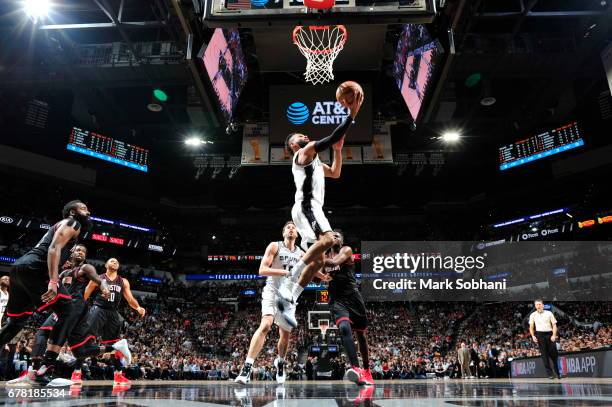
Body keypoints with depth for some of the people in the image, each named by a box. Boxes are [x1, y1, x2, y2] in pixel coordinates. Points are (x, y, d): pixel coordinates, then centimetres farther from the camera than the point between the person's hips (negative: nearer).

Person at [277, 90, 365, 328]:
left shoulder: (312, 159, 33)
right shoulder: (305, 152, 4)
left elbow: (335, 173, 38)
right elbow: (331, 138, -7)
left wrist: (338, 150, 27)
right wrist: (352, 114, -4)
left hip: (310, 208, 10)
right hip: (306, 206, -10)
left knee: (318, 259, 2)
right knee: (328, 239, -31)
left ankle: (287, 300, -1)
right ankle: (288, 286, -33)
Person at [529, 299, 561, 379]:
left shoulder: (549, 313, 5)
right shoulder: (533, 315, 8)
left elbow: (554, 325, 3)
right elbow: (531, 327, 12)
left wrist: (554, 335, -9)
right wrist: (533, 336, -2)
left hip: (549, 334, 0)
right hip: (540, 335, 0)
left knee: (554, 354, -1)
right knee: (544, 354, -3)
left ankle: (557, 373, 16)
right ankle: (550, 374, 1)